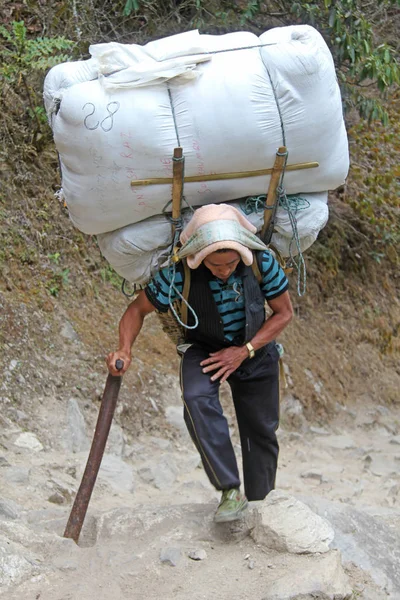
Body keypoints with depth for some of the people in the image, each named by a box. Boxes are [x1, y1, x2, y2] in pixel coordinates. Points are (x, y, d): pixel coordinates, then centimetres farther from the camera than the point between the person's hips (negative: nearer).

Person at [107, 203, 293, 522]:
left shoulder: (262, 262, -26)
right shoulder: (180, 273, -29)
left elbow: (284, 312, -12)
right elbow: (138, 309, -14)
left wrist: (244, 351, -21)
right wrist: (125, 348, -32)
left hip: (254, 349, 2)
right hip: (203, 349, -2)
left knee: (261, 431, 7)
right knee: (197, 400, -33)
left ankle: (259, 505, 28)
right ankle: (231, 492, -28)